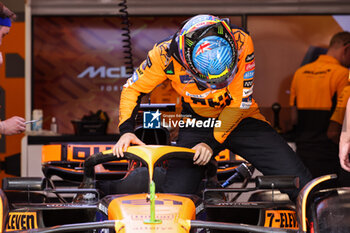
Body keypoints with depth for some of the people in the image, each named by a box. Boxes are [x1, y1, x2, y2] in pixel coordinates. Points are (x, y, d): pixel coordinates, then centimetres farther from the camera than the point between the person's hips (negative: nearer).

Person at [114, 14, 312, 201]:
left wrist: (212, 143, -22)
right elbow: (133, 89, -8)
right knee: (174, 196, -16)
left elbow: (239, 103, -18)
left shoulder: (241, 42, -27)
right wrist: (126, 130, -23)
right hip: (197, 122, 0)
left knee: (297, 179, -13)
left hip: (240, 117, 0)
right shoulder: (166, 54, -24)